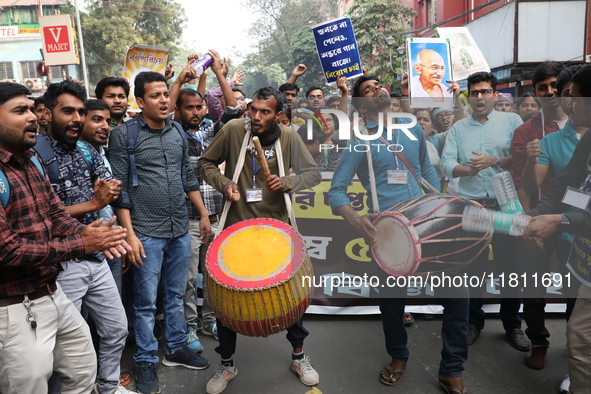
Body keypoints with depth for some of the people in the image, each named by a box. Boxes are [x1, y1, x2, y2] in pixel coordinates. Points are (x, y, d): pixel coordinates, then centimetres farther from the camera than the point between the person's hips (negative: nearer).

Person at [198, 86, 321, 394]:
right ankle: (226, 364, 30)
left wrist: (286, 182, -20)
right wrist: (224, 183, -14)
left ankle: (299, 355, 34)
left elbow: (313, 174, -2)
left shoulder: (289, 137, -5)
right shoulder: (233, 129, -7)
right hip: (236, 227, 0)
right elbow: (206, 163, 4)